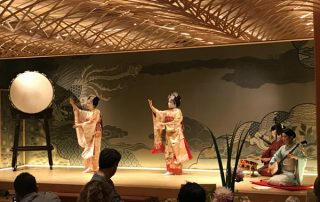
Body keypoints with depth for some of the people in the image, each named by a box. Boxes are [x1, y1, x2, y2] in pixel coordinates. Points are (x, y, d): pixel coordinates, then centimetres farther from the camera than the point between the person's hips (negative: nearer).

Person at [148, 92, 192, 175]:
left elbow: (175, 123, -16)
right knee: (169, 152, 6)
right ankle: (170, 170, 11)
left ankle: (176, 170, 0)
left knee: (176, 152, -5)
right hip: (169, 135, 7)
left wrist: (165, 124, -16)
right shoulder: (167, 112, 12)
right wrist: (151, 106, -3)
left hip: (176, 135, -7)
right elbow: (158, 113, 7)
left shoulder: (178, 112, -9)